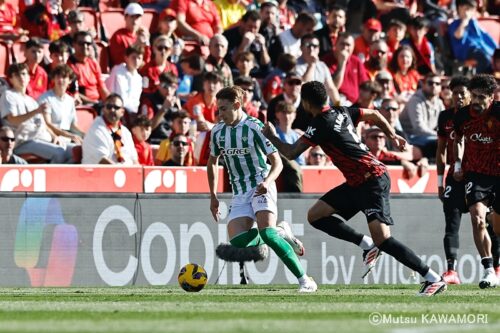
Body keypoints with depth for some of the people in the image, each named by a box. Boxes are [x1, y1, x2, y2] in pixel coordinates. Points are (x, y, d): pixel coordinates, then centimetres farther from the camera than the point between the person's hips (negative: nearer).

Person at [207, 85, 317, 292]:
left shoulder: (254, 127, -12)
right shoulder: (217, 131, 6)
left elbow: (277, 162, -14)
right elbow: (212, 162, 23)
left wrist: (267, 181, -33)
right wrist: (213, 196, 19)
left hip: (260, 187, -6)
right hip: (239, 193, 6)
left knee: (267, 232, -28)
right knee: (237, 242, -17)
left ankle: (304, 280, -22)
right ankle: (281, 233, 9)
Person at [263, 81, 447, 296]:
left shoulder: (320, 124, -15)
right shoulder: (341, 113, 10)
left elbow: (291, 153, -12)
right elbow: (373, 115, 23)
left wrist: (271, 137, 5)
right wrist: (393, 136, 29)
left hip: (373, 179, -10)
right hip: (357, 183, 10)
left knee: (382, 239, -17)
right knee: (315, 216, 7)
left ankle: (434, 279, -14)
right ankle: (367, 245, 5)